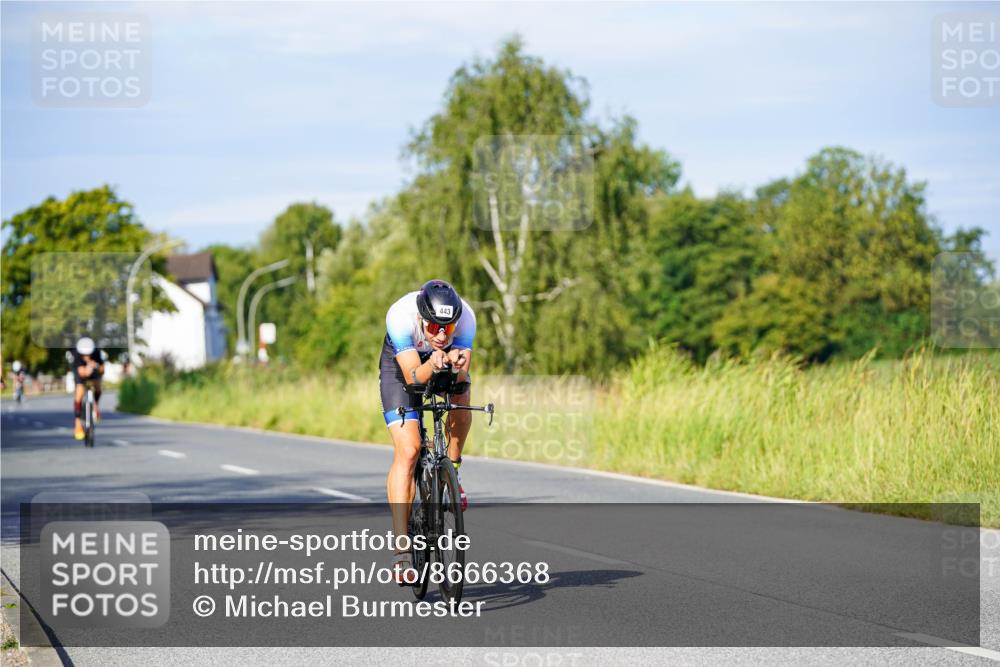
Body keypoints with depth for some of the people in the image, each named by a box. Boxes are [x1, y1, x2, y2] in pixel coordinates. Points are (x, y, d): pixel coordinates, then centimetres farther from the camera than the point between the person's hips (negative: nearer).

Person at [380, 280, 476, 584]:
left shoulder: (465, 317, -33)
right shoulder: (401, 316, -38)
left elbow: (462, 375, -31)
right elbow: (413, 377, -36)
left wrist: (457, 365, -53)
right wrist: (433, 366, -57)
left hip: (448, 368, 3)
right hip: (401, 365, -3)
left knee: (461, 400, -28)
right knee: (407, 450, -17)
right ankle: (401, 551, -20)